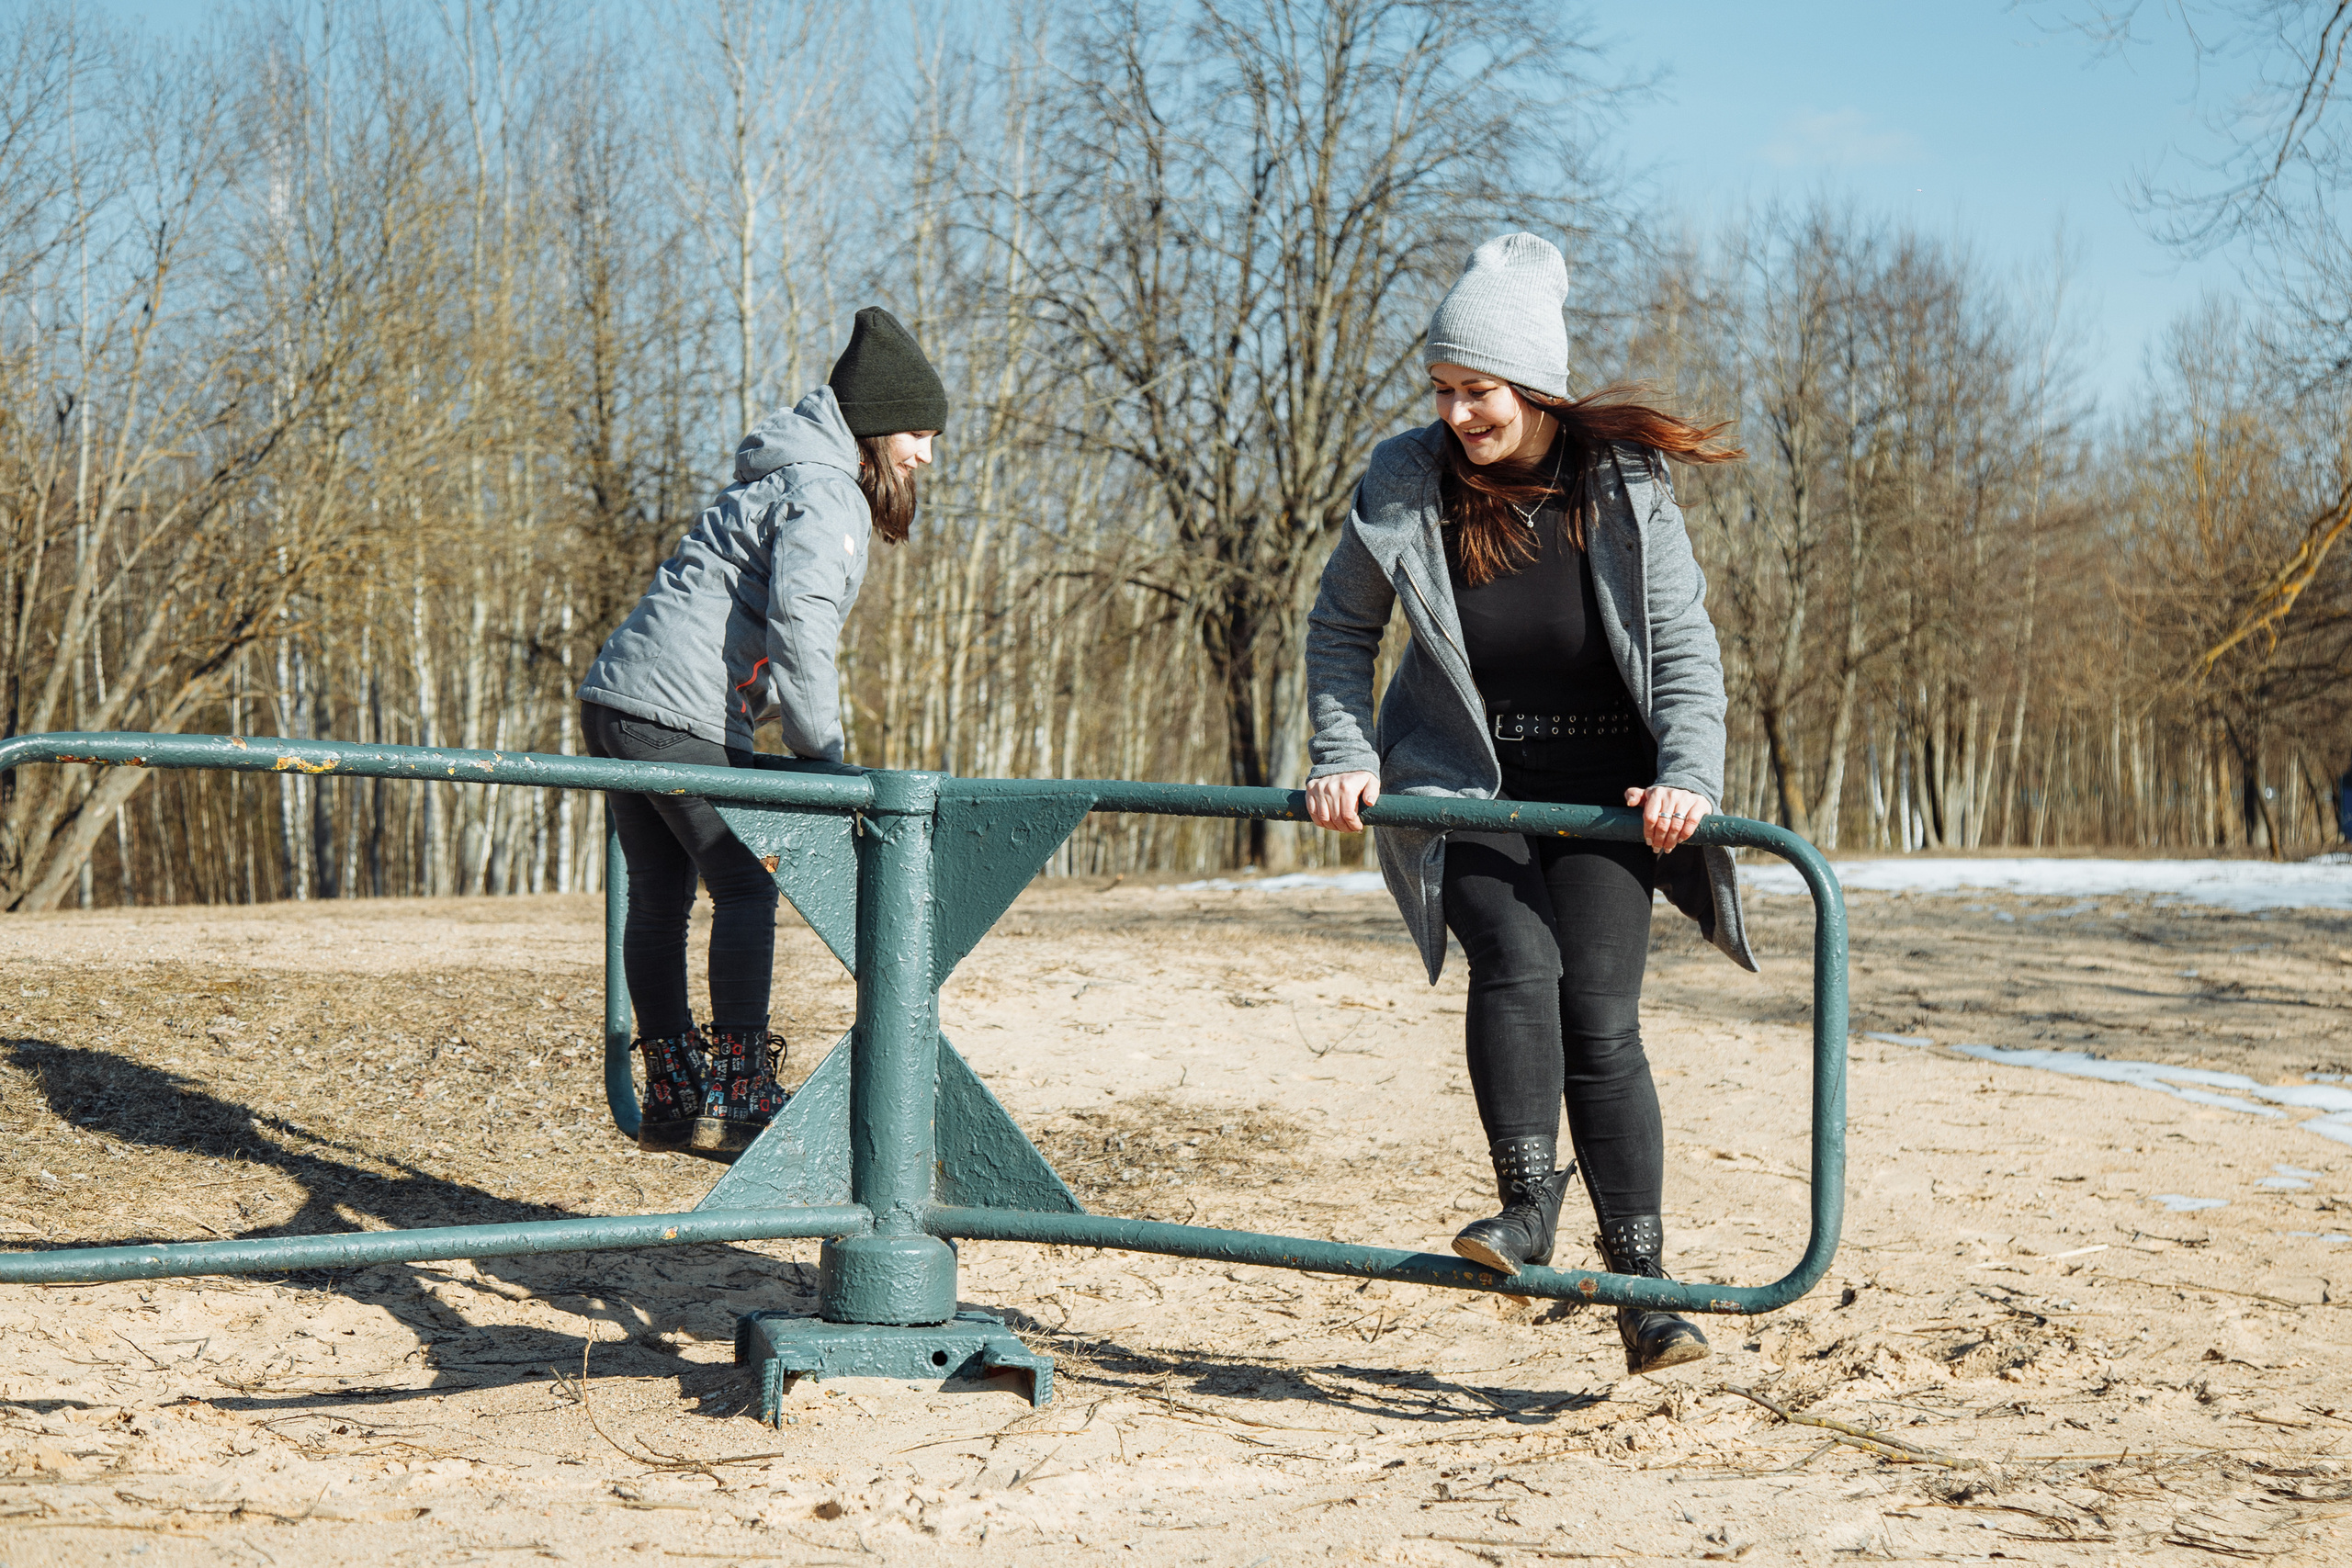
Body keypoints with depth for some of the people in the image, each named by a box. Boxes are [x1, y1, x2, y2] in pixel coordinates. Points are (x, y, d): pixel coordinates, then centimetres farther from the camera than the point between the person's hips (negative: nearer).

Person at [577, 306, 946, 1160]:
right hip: (680, 714, -10)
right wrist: (822, 746, -16)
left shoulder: (783, 480, 24)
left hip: (616, 702, 10)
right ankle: (736, 1099, -7)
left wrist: (790, 720, 22)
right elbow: (798, 623, -22)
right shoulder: (825, 496, -9)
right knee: (745, 888, -6)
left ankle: (674, 1103, 17)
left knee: (659, 899, 11)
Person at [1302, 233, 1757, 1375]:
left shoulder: (1621, 485, -6)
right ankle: (1528, 1208, -14)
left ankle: (1642, 1285, -4)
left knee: (1599, 1016, -9)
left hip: (1597, 787, 0)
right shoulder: (1407, 481, -4)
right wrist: (1343, 757, -3)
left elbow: (1684, 648, -5)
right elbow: (1339, 631, 8)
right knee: (1517, 960, -26)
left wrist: (1687, 774, -19)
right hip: (1462, 783, 1)